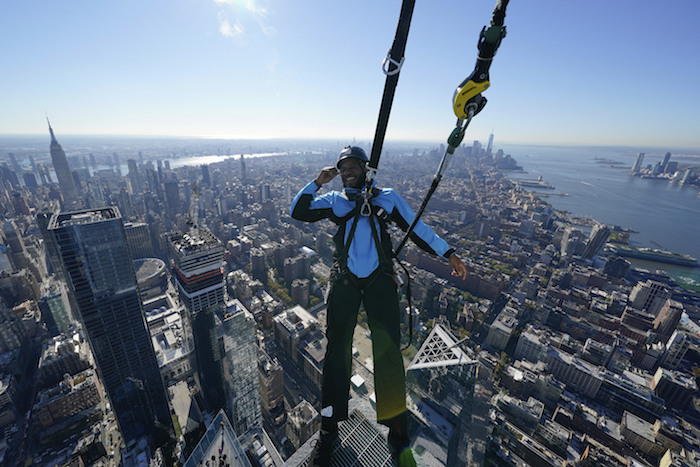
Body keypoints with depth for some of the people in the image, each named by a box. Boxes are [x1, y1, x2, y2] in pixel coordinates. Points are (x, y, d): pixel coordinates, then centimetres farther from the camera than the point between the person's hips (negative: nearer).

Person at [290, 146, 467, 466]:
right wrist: (317, 183, -2)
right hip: (344, 281, 1)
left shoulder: (388, 197, 12)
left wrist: (448, 254, 9)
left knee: (388, 353, 0)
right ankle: (329, 429, 25)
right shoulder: (334, 200, 14)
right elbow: (298, 212, 8)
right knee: (337, 351, 5)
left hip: (380, 280, 0)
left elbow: (417, 228, 12)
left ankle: (398, 434, 22)